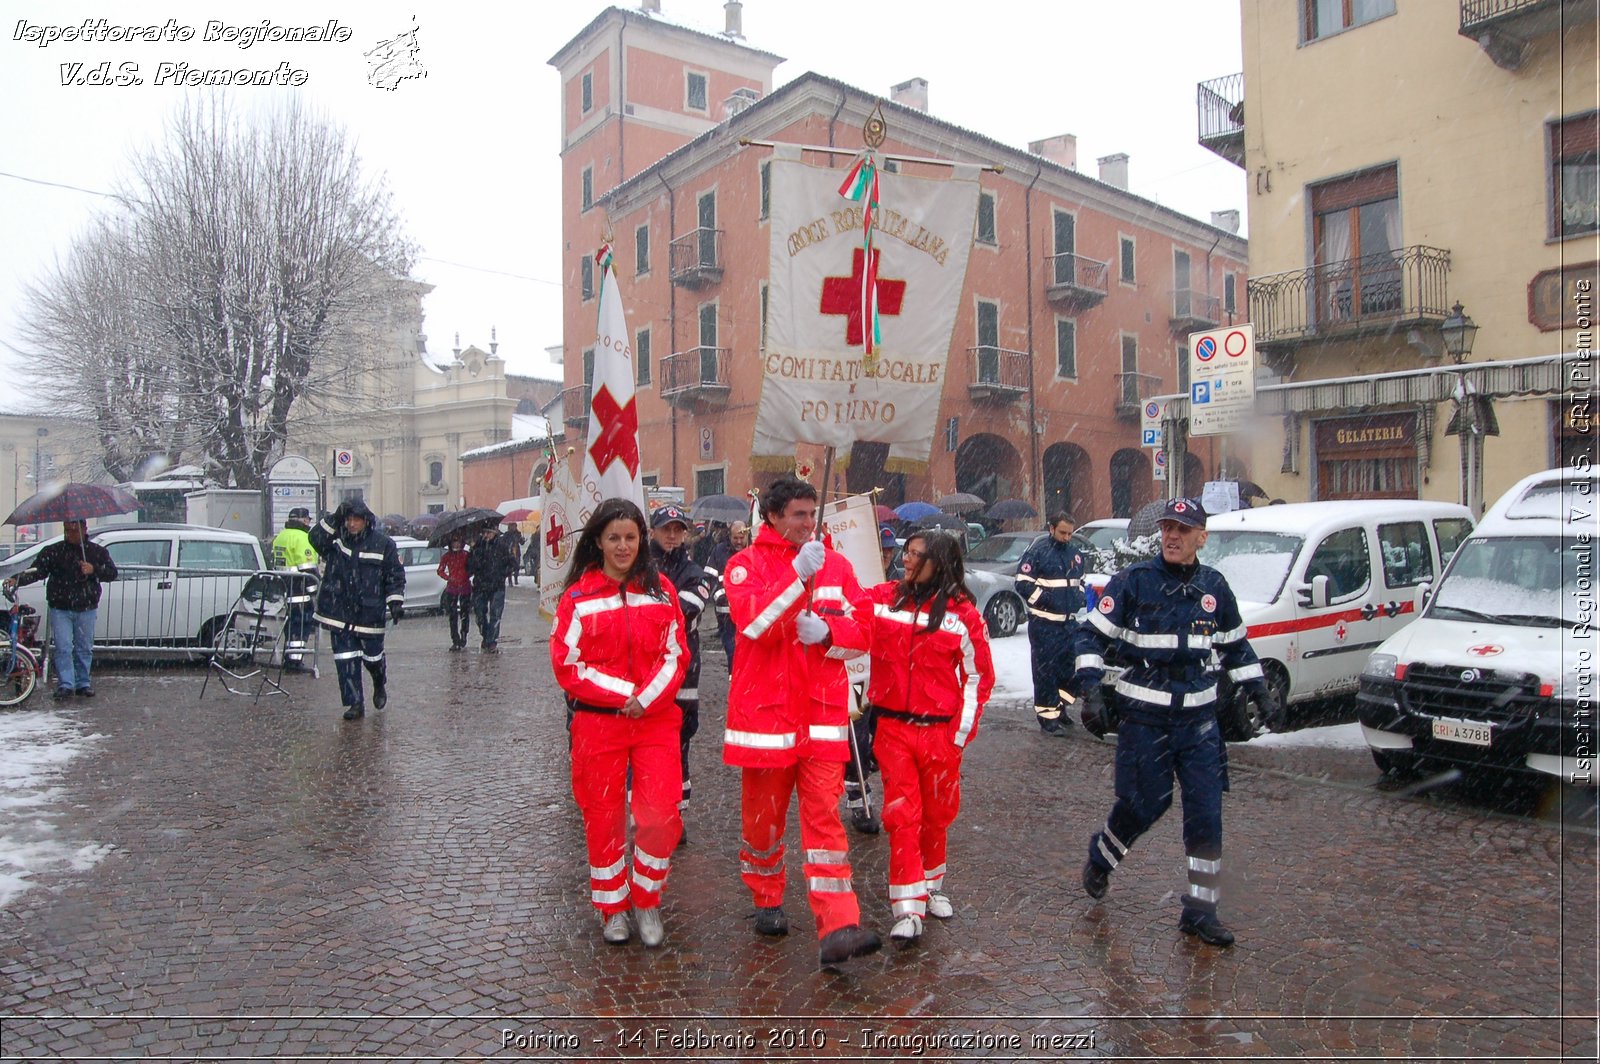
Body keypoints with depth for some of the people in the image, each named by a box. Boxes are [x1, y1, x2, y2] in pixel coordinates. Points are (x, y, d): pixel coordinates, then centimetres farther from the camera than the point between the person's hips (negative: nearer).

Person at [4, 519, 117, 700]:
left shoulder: (97, 551, 6)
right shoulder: (52, 551, 3)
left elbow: (112, 573, 4)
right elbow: (36, 571, -5)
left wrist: (94, 570, -13)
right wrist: (17, 580, -23)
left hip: (86, 609, 1)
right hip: (60, 609, -1)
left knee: (84, 649, 7)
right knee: (63, 648, -5)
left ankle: (83, 684, 17)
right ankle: (65, 685, -2)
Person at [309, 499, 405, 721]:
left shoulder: (383, 544, -4)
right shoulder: (336, 539, 2)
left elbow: (395, 576, 0)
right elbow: (315, 539, -18)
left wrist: (396, 602, -9)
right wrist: (334, 520, -24)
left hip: (370, 614, -1)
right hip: (339, 613, 2)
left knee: (373, 657, 11)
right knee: (345, 660, 0)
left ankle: (380, 685, 42)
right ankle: (355, 703, 9)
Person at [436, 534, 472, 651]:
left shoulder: (467, 555, 1)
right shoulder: (446, 556, 3)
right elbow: (440, 570, 8)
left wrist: (466, 576, -10)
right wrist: (448, 578, -9)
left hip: (465, 588, 0)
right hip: (452, 588, 1)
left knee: (465, 615, 4)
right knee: (453, 616, -2)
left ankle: (463, 640, 17)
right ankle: (455, 641, 1)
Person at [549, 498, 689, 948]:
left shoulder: (661, 590, 5)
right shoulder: (578, 597, 0)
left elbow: (676, 655, 4)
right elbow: (567, 665, -3)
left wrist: (648, 697, -12)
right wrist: (625, 692, -11)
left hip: (656, 720, 1)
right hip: (598, 722, -1)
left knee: (661, 814, -7)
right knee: (603, 818, 8)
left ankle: (647, 903, 16)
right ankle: (613, 909, 27)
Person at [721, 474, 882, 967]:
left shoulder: (836, 564, 9)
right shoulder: (746, 564, -2)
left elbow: (861, 631, 7)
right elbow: (753, 622, -20)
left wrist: (826, 632, -14)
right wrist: (797, 575, -28)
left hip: (823, 712, 2)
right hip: (765, 710, -1)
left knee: (824, 814, -5)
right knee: (763, 814, 12)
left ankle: (838, 929, -7)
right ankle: (767, 901, 34)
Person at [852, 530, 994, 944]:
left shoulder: (962, 613, -6)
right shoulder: (882, 599, -1)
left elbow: (979, 677, 0)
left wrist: (962, 732, -1)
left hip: (940, 731, 0)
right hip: (893, 727, 1)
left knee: (936, 815, 14)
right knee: (901, 815, -1)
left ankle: (932, 886, 37)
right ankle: (908, 909, 5)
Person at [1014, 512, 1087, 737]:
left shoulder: (1075, 553, 12)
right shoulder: (1039, 551, -9)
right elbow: (1023, 582, -11)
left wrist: (1080, 596, 9)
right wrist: (1044, 599, -18)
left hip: (1069, 621, 7)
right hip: (1044, 623, -7)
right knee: (1046, 669, -5)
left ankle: (1058, 708, 30)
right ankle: (1047, 716, 1)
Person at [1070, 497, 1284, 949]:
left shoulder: (1214, 587, 6)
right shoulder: (1133, 581, -8)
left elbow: (1236, 646, 19)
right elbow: (1092, 634, -6)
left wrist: (1261, 694, 13)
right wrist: (1090, 691, -16)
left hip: (1199, 717, 4)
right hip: (1144, 716, -4)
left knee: (1206, 810, 2)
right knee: (1146, 803, 1)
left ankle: (1200, 910, 13)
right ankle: (1100, 855, 32)